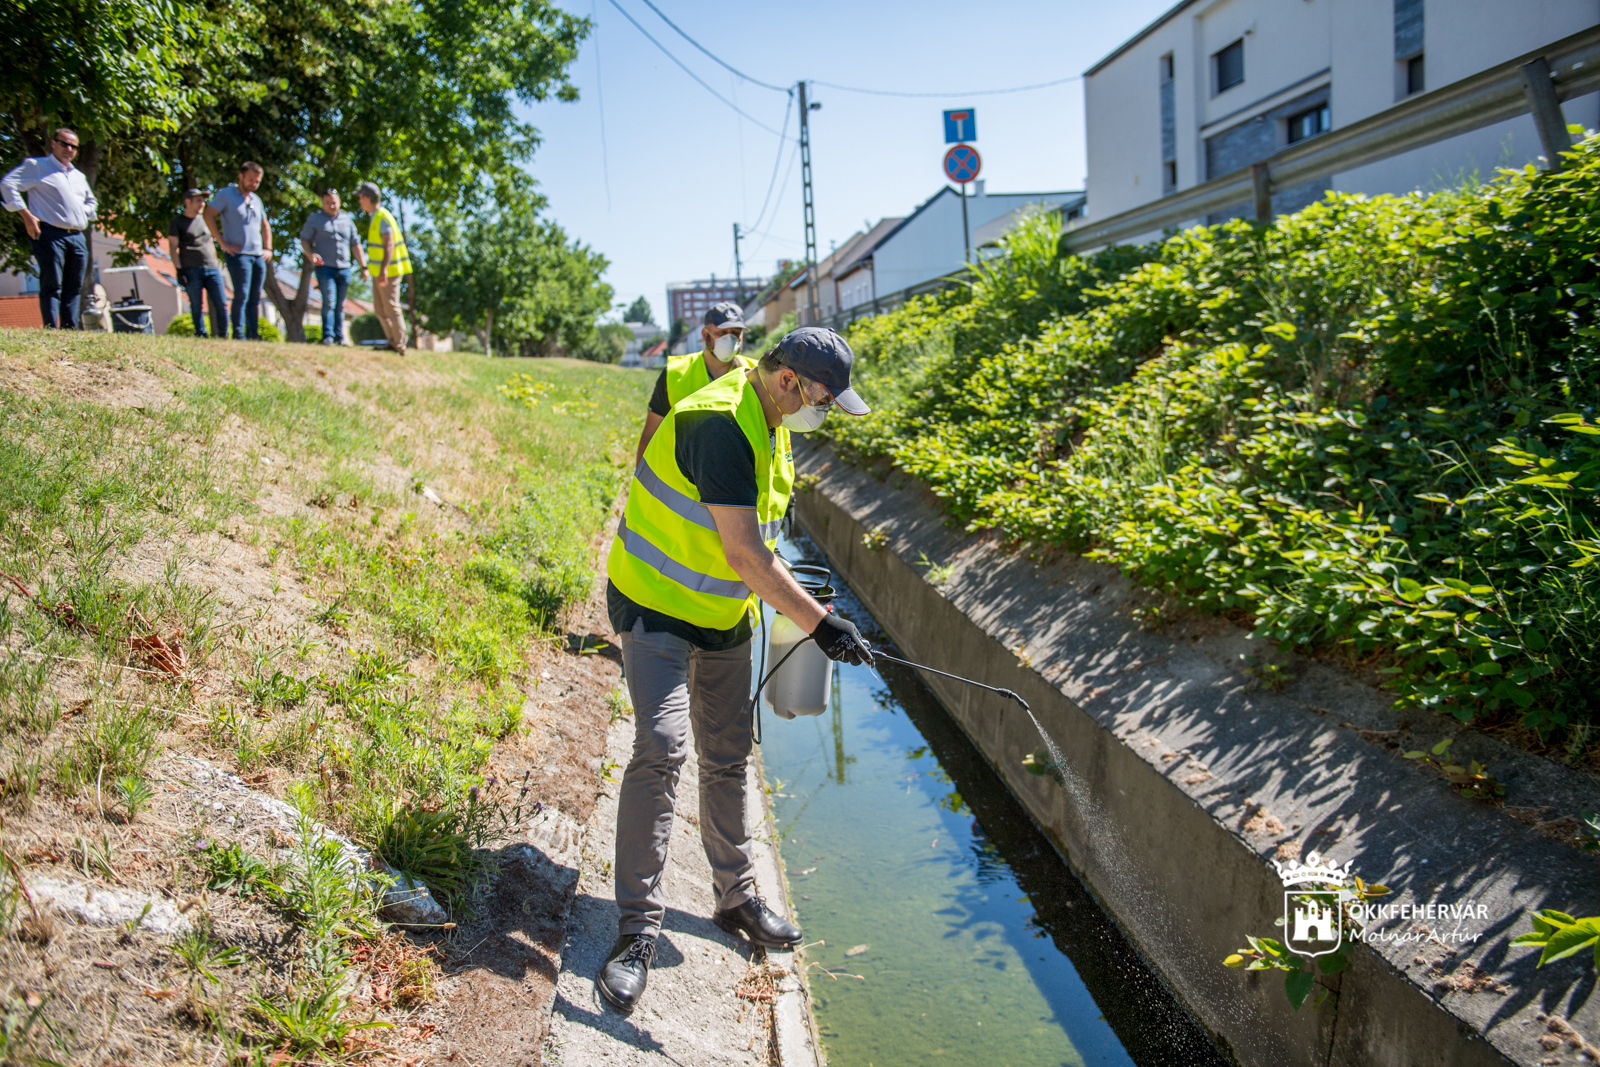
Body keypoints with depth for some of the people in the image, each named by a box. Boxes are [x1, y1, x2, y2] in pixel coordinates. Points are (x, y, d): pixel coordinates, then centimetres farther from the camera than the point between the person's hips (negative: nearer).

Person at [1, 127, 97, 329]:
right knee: (52, 286, -10)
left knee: (74, 288, 6)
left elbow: (91, 201, 39)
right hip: (51, 234, -7)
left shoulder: (79, 176, 25)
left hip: (77, 237, 7)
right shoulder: (36, 166, 4)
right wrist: (26, 215, -10)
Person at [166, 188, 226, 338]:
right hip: (191, 270, -4)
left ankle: (223, 335, -1)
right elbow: (173, 248, 0)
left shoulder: (204, 220, 21)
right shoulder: (176, 222, 5)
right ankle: (201, 334, 1)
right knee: (196, 305, -4)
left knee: (221, 303, -6)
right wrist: (179, 269, -9)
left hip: (211, 269, 4)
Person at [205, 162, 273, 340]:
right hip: (238, 254, -6)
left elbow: (265, 226, 29)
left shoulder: (256, 200, 19)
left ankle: (253, 335, 8)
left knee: (255, 297, 5)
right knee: (242, 295, -12)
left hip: (258, 255, 6)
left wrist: (268, 248, 15)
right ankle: (238, 335, -9)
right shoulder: (226, 194, 1)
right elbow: (209, 214, -6)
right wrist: (222, 242, -11)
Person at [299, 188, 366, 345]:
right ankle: (327, 336, -13)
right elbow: (304, 240, 8)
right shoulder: (314, 219, 9)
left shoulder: (347, 220, 16)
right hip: (325, 266, -3)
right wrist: (310, 254, -12)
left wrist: (363, 266, 11)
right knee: (329, 301, -13)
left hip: (344, 268, 3)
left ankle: (339, 337, 10)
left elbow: (355, 245, 18)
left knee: (340, 305, 5)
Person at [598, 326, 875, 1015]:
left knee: (728, 758, 14)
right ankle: (637, 928, -9)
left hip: (723, 613, 9)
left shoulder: (769, 424, 4)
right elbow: (742, 555, -30)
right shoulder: (719, 425, -27)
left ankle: (735, 895, 29)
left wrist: (792, 599, 14)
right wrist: (819, 623, -27)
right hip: (657, 605, -9)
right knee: (660, 747, -19)